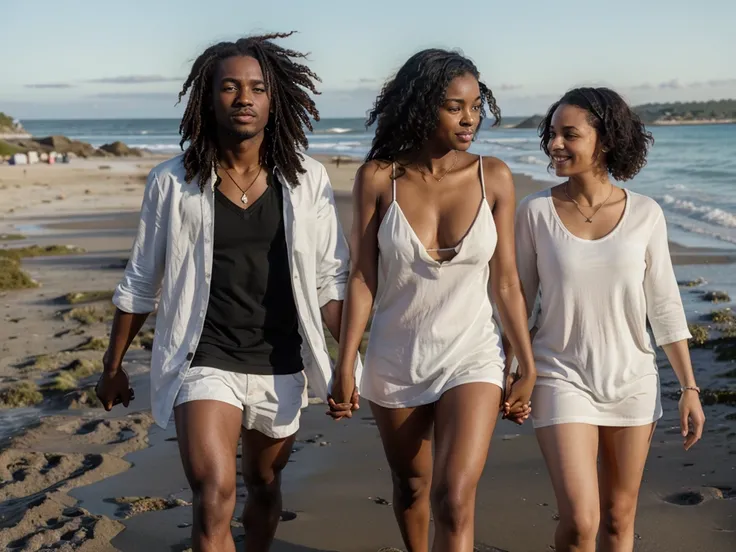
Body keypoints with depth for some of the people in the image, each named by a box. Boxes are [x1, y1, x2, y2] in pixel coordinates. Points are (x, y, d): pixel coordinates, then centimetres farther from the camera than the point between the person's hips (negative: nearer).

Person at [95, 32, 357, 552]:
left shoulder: (307, 181, -3)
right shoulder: (173, 183, -5)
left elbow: (331, 279, 2)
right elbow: (140, 284, 4)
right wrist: (113, 366, 10)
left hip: (281, 366, 3)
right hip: (206, 362, -2)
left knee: (264, 483, 20)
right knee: (215, 497, -18)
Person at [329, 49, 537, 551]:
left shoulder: (493, 177, -7)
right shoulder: (379, 177, -8)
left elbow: (506, 282, -2)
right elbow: (362, 278, -5)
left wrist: (528, 369, 1)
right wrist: (345, 366, -7)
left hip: (471, 357, -1)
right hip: (396, 360, 1)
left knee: (455, 499, -14)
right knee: (410, 486, 19)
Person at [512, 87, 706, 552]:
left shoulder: (645, 214, -5)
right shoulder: (536, 212, -7)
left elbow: (664, 305, 1)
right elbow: (518, 299, 1)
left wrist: (690, 388, 1)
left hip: (632, 382, 2)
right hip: (562, 379, -2)